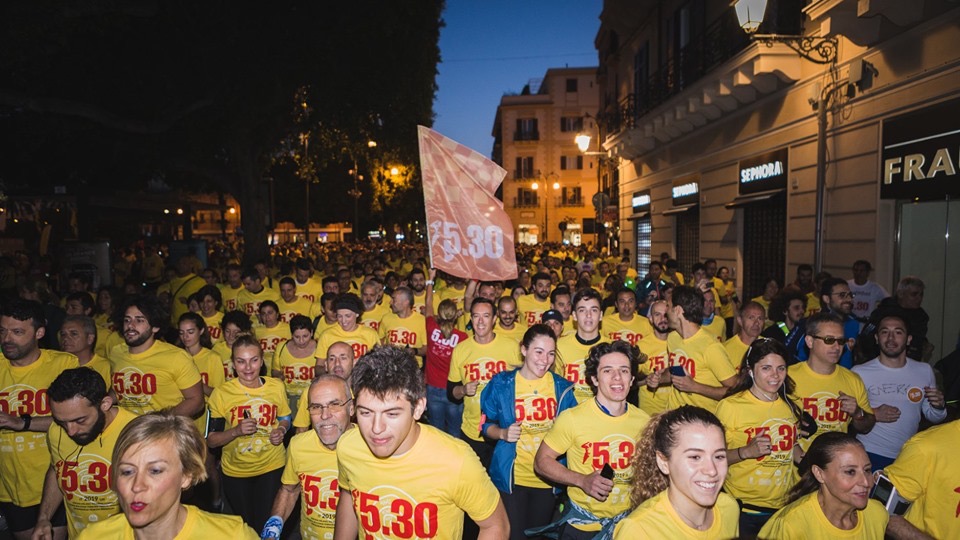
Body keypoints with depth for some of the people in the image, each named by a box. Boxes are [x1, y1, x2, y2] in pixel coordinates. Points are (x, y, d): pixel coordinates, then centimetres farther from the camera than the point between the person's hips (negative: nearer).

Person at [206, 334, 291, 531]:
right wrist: (236, 431, -27)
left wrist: (281, 430, -13)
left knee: (266, 525, 11)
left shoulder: (276, 386, -8)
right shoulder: (221, 393, -15)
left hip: (272, 467, 0)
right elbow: (210, 440, -10)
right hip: (235, 472, 0)